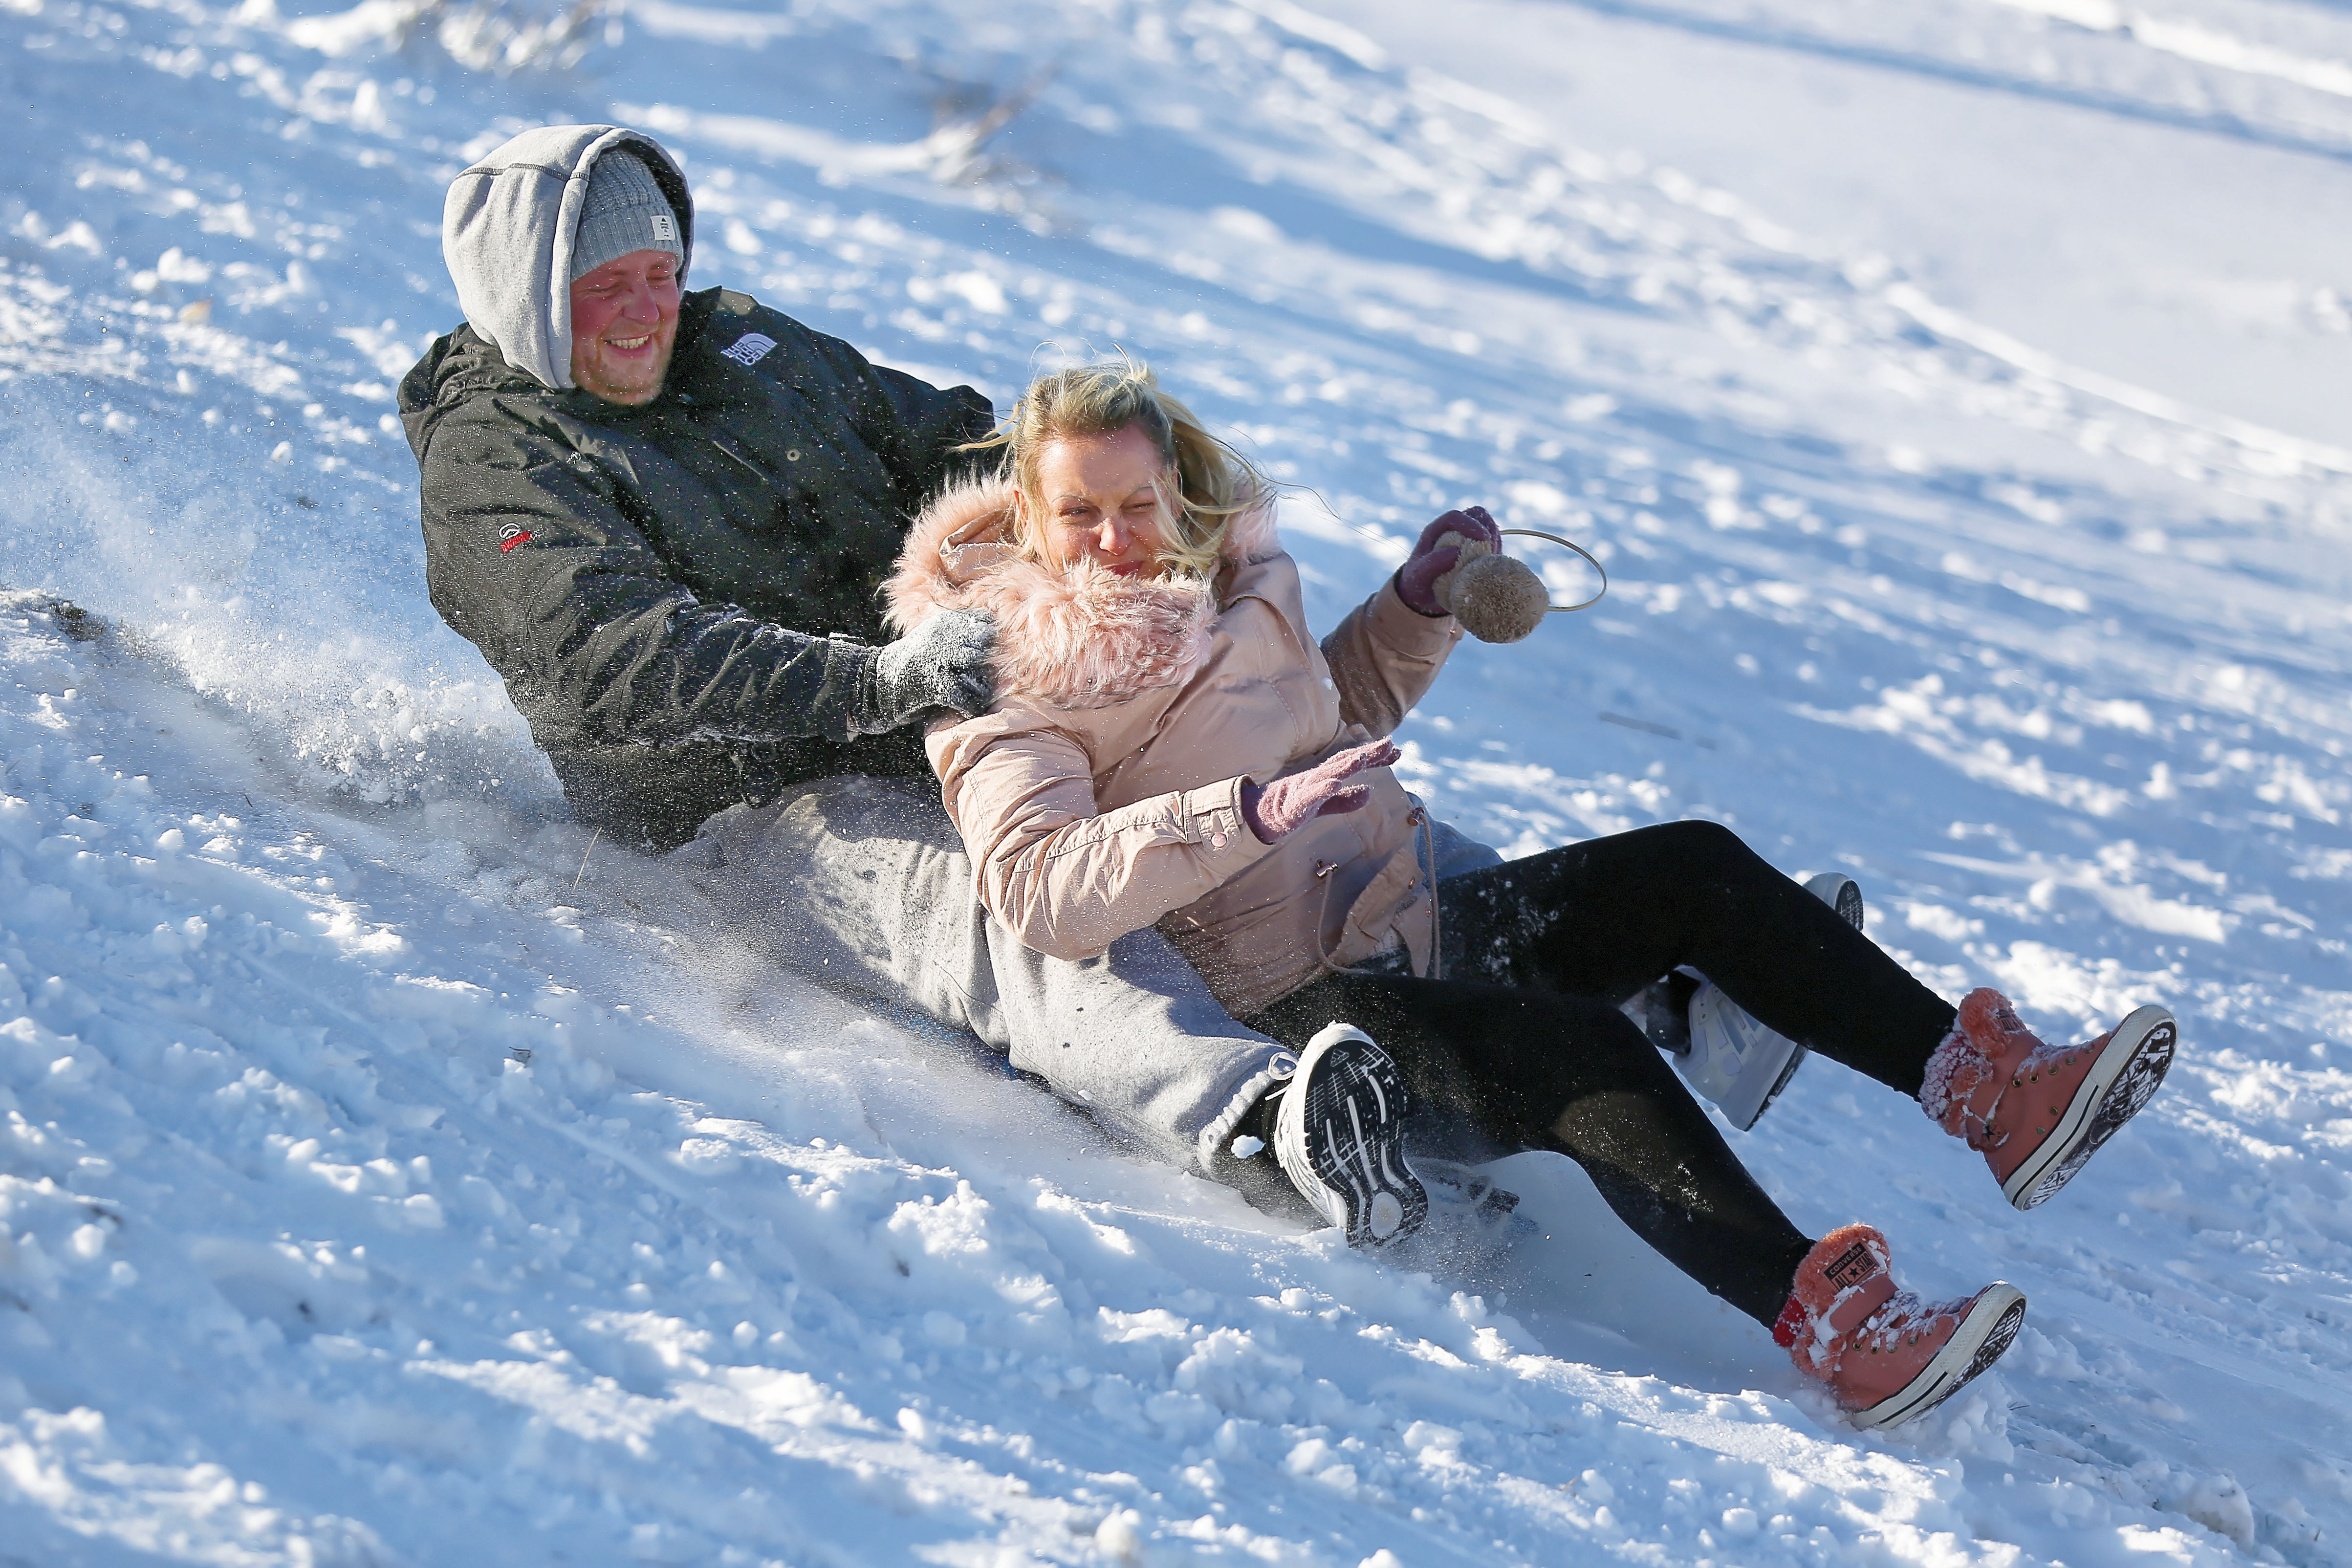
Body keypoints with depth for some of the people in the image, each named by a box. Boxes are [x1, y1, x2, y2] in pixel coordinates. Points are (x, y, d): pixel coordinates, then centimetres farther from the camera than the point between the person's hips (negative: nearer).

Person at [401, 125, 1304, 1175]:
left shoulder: (743, 344, 16)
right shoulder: (486, 469, -5)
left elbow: (948, 443, 23)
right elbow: (631, 659, -21)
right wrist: (874, 678, -35)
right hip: (755, 815, -11)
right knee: (1013, 919, -36)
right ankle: (1245, 1111, -57)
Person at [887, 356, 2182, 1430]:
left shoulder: (1230, 576, 12)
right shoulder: (1018, 690, -11)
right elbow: (1041, 894, -28)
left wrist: (1420, 603, 12)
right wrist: (1252, 814, -37)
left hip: (1419, 919, 8)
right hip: (1295, 998, -8)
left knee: (1691, 868, -6)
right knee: (1580, 1052, -32)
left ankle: (1983, 1090, -10)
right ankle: (1818, 1322, -46)